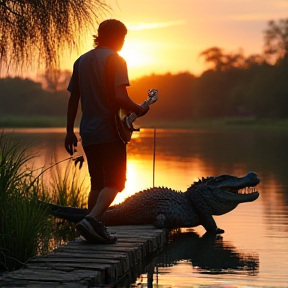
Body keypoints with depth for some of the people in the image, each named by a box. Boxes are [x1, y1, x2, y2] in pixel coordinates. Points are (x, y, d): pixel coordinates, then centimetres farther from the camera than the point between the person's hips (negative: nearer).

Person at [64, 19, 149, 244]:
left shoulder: (82, 61, 13)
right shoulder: (115, 60, -8)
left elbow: (73, 98, 13)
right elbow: (120, 97, -20)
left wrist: (70, 131, 17)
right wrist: (140, 110, -3)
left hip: (88, 133, 7)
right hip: (110, 131, -7)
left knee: (98, 183, 15)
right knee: (115, 182, -4)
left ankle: (96, 232, 12)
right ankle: (91, 220, -24)